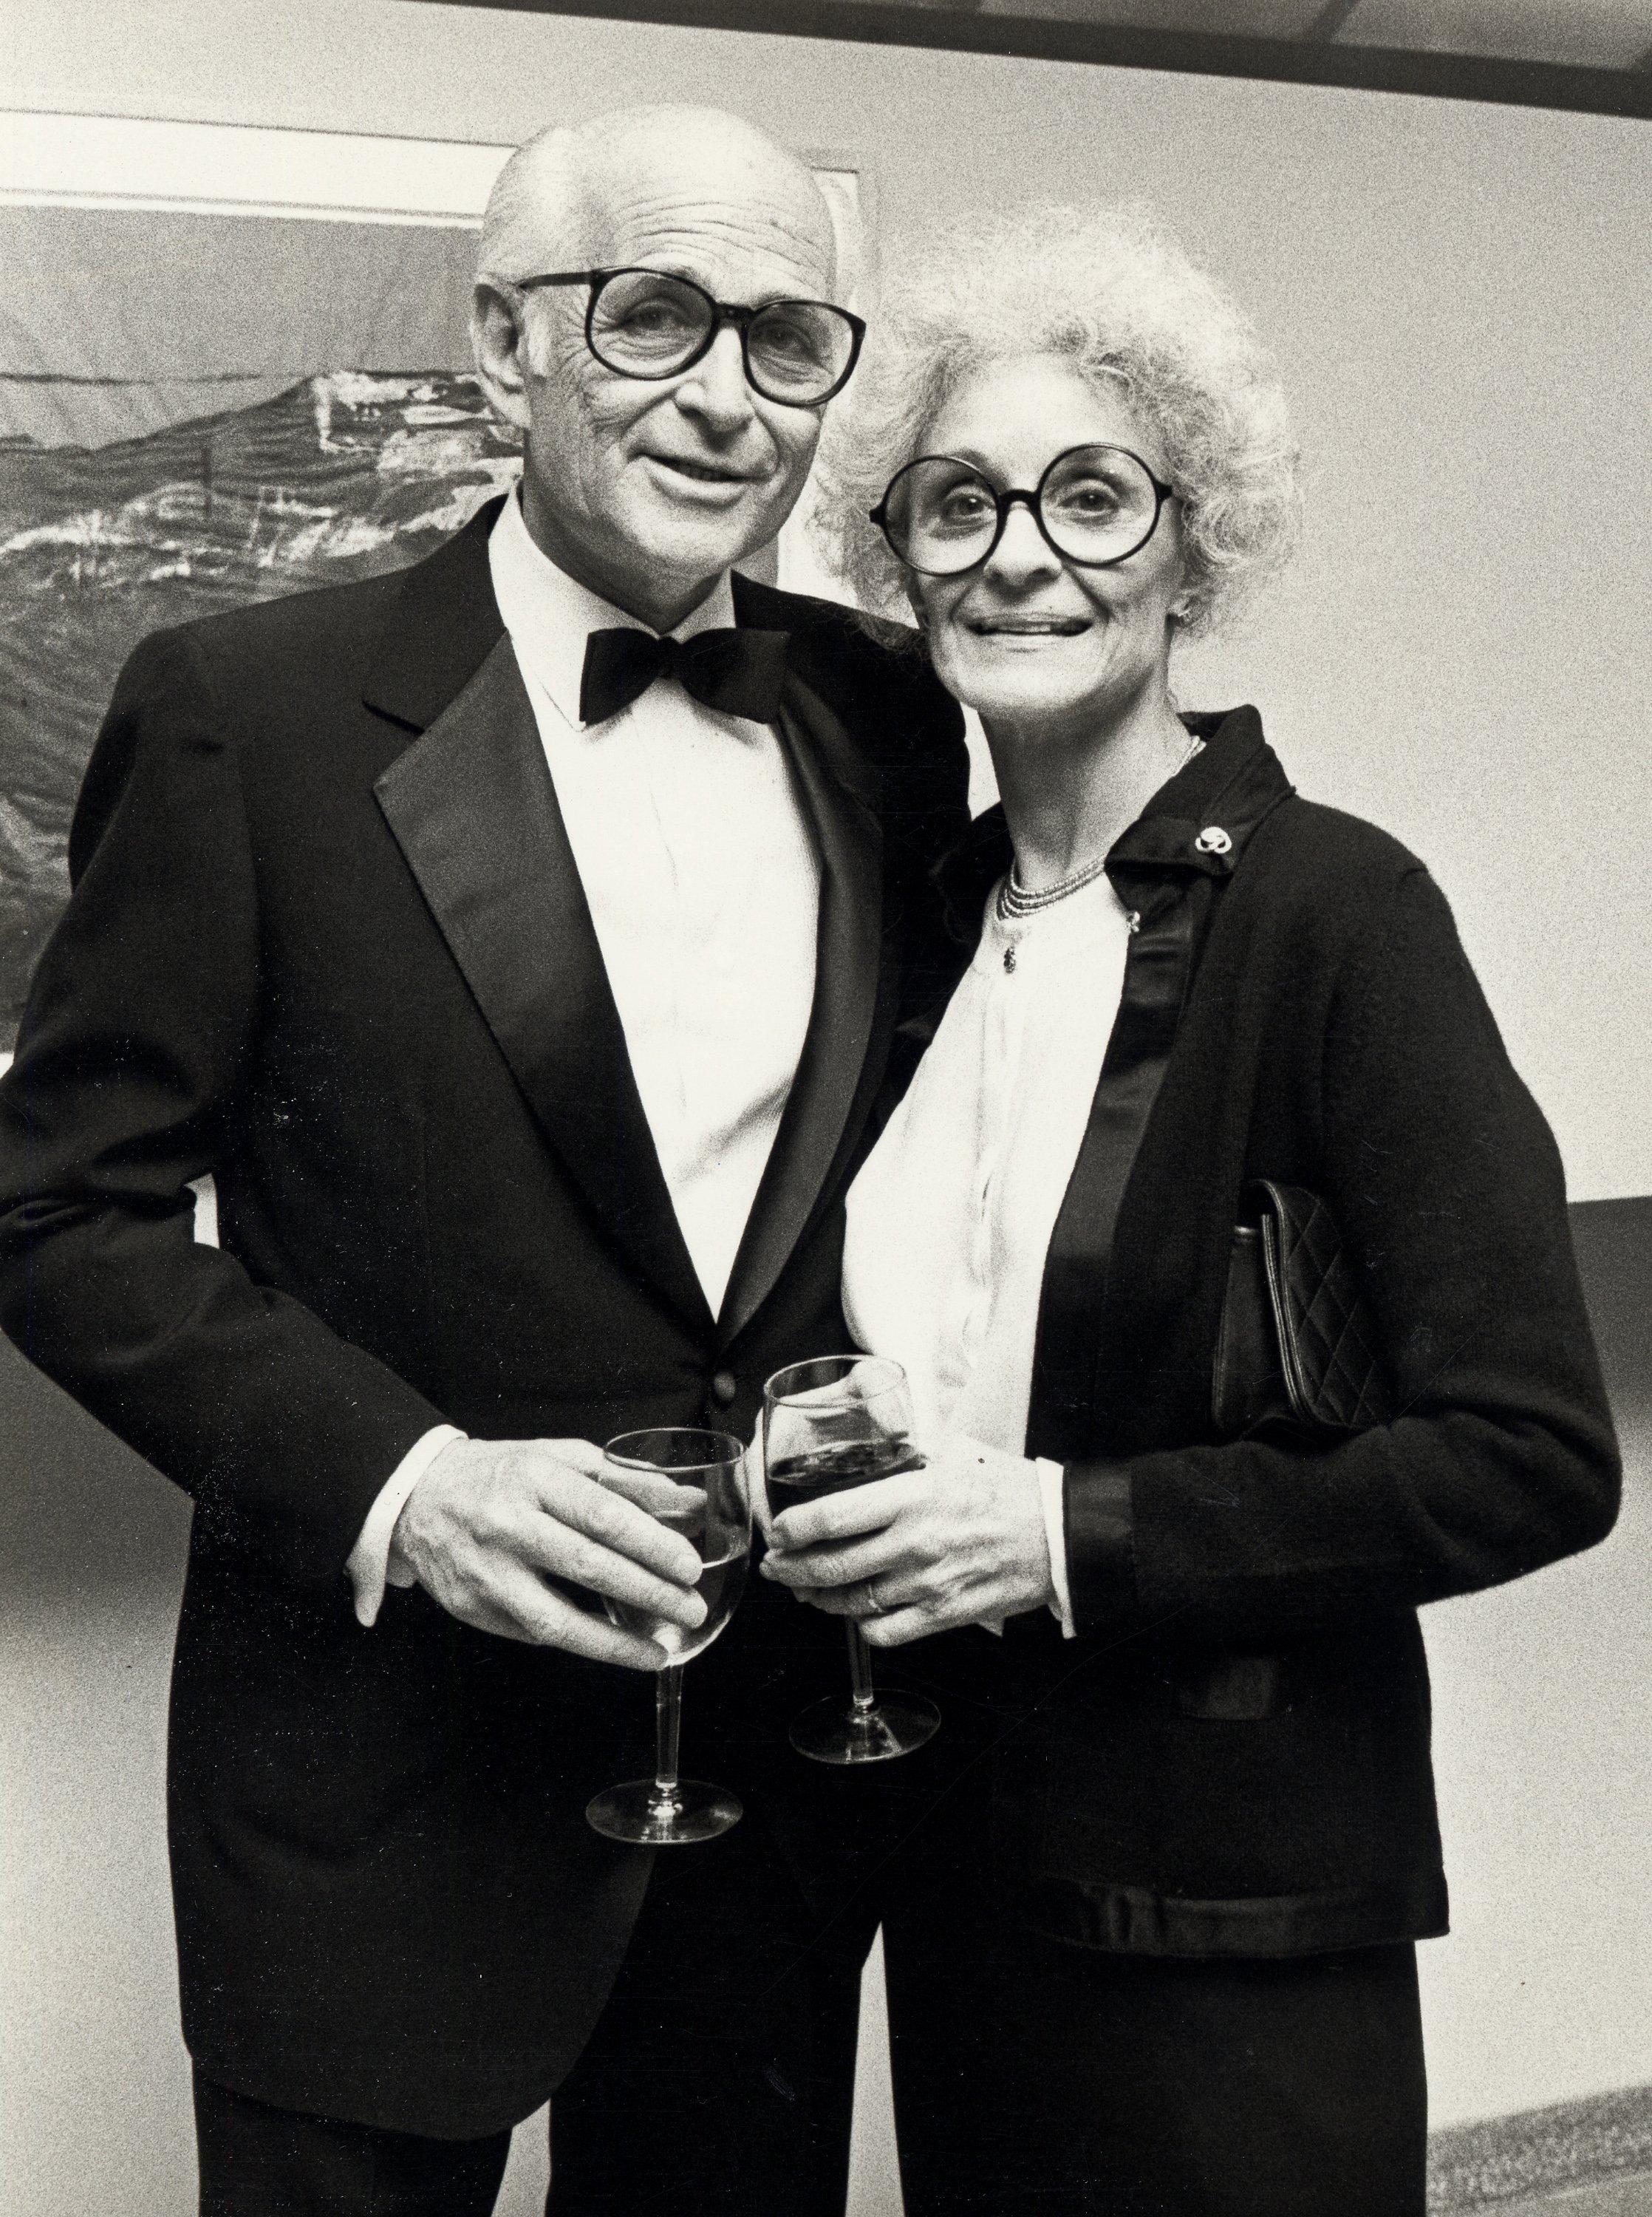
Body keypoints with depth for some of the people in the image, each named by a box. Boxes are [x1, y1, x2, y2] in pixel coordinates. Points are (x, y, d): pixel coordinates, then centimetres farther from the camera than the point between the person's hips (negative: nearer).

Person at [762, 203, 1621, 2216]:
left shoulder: (1330, 905, -14)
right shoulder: (938, 916, 4)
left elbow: (1531, 1458, -17)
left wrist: (1065, 1533, -20)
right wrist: (835, 1509, -2)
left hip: (1233, 1913, -5)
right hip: (955, 1868, 6)